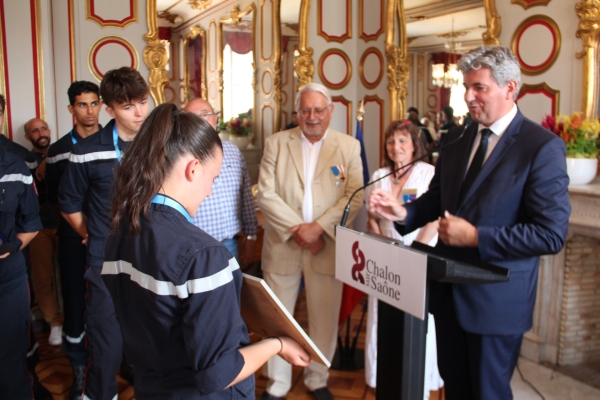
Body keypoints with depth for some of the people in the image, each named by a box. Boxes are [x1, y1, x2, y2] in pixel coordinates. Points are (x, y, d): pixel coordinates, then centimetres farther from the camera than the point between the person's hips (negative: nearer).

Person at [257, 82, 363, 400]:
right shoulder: (276, 143, 3)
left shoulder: (349, 146, 3)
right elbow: (266, 195, -5)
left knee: (325, 319, 10)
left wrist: (318, 227, -15)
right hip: (282, 246, 0)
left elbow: (354, 196, -5)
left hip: (327, 247, 0)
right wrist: (296, 229, -14)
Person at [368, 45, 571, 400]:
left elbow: (551, 234, -19)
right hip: (449, 290, 6)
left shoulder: (543, 147, -16)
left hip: (496, 301, -6)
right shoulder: (456, 138, 4)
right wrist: (403, 212, -7)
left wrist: (476, 237, -22)